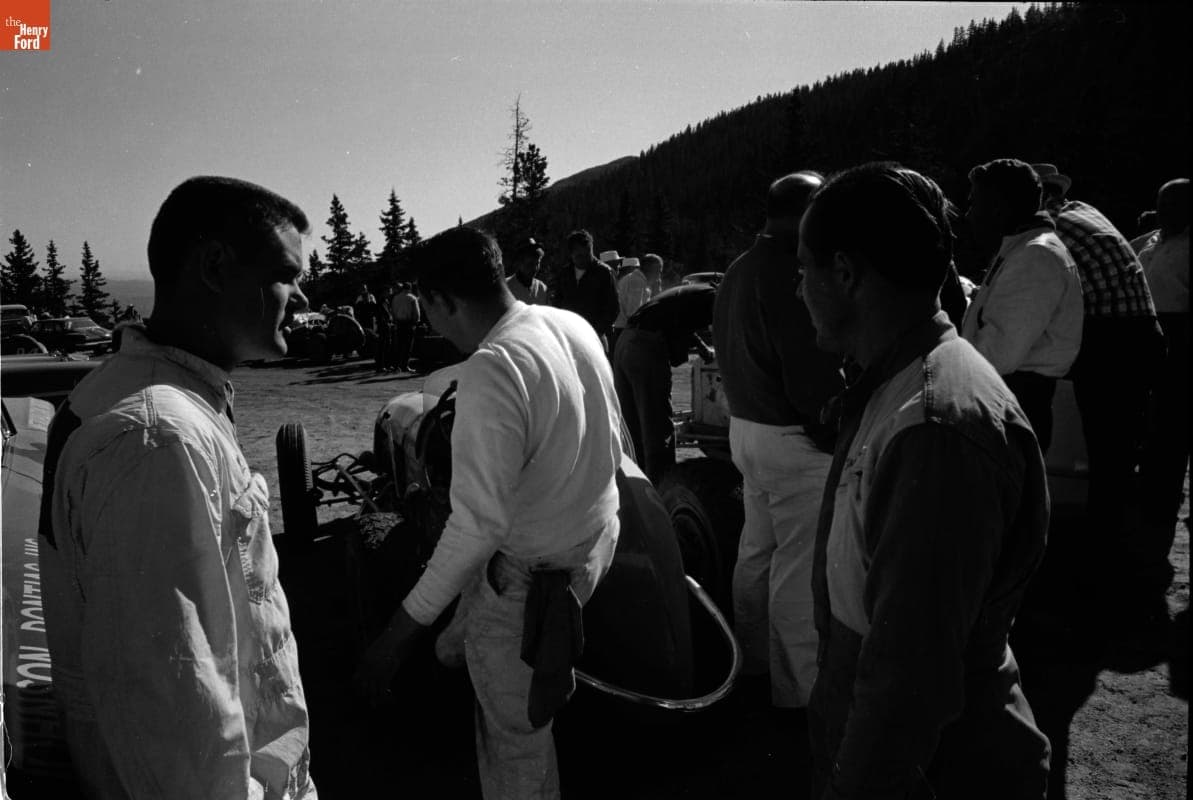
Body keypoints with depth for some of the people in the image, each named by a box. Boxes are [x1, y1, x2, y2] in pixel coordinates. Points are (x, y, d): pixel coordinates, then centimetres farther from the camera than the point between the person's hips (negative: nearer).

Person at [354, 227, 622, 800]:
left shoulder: (491, 370, -29)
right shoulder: (574, 324, -3)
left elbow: (480, 522, -31)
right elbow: (613, 442, 10)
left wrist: (400, 630, -25)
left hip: (532, 574, -8)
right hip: (595, 537, 8)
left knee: (514, 733, 12)